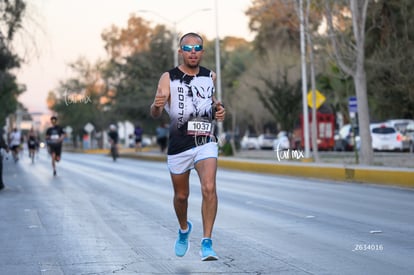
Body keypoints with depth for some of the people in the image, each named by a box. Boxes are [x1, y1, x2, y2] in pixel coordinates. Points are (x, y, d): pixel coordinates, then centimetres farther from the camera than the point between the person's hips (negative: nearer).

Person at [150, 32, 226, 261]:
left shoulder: (210, 77, 6)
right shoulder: (169, 78, -5)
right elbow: (155, 114, -14)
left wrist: (218, 108, 6)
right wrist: (157, 105, -38)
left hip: (205, 143, 1)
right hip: (179, 145, -1)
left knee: (209, 188, -20)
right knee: (181, 195, 13)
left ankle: (207, 243, -16)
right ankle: (184, 229, 43)